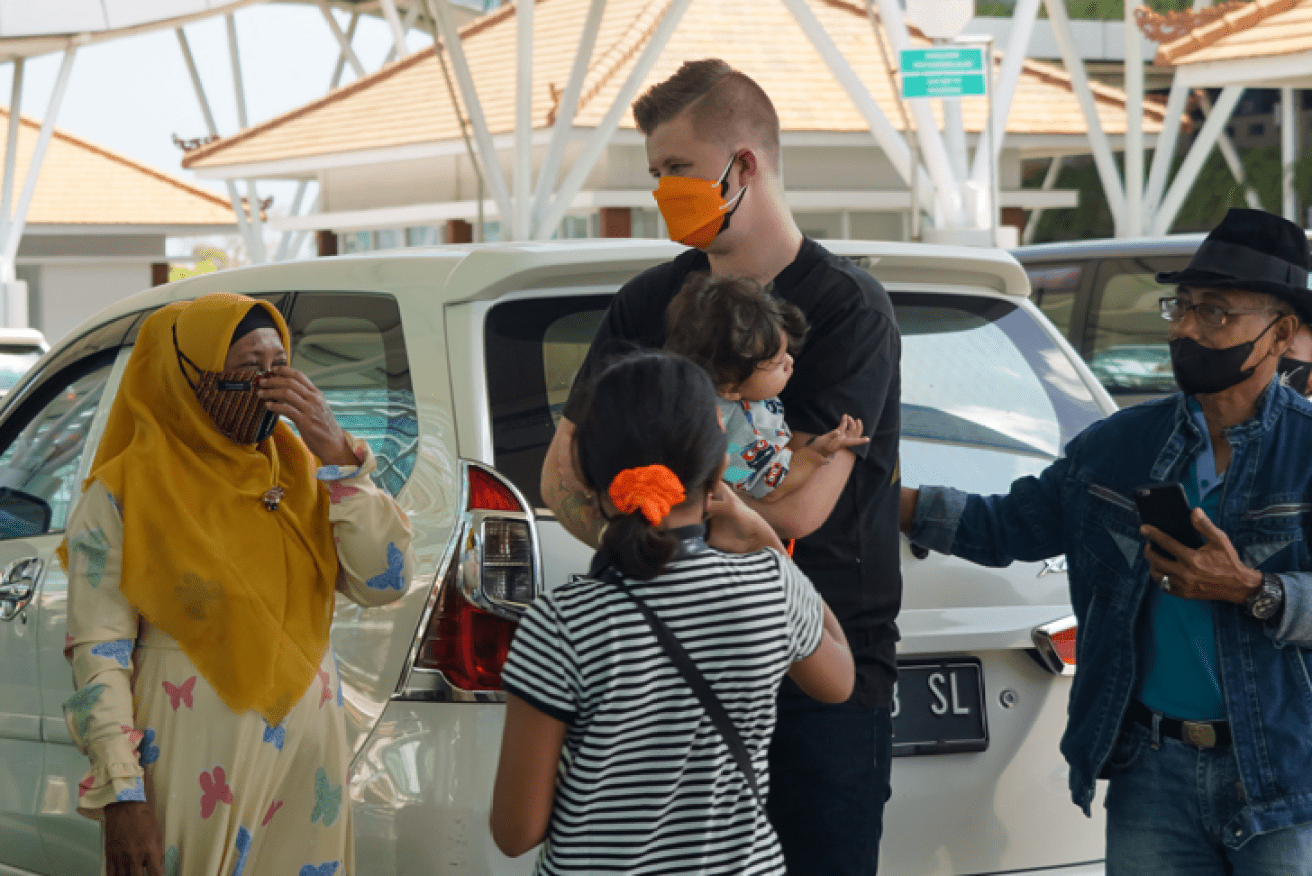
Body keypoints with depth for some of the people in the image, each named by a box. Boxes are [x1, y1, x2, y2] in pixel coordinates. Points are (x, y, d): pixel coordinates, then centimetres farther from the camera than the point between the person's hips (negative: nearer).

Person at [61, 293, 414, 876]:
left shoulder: (299, 472, 5)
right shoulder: (124, 498, -7)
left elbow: (385, 583, -3)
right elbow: (98, 652, -10)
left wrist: (339, 457, -11)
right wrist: (121, 795, -16)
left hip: (307, 764, 4)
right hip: (193, 778, -4)